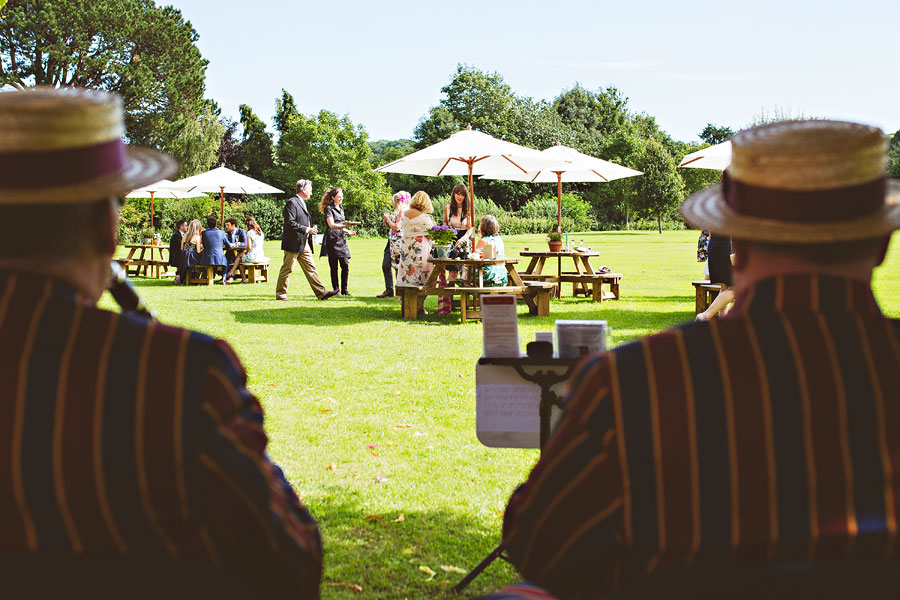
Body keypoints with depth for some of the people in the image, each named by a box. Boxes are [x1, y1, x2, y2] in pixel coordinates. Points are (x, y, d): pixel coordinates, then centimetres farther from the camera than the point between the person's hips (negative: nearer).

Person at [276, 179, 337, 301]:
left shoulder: (302, 203, 20)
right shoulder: (292, 202, -12)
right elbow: (290, 223, -20)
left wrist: (311, 228, 10)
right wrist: (307, 230, -19)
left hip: (304, 244, 9)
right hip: (293, 243, -9)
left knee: (311, 268, 5)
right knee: (287, 269, 0)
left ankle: (321, 292, 3)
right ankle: (280, 293, 8)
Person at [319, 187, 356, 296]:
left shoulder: (341, 209, 19)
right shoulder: (329, 208, -5)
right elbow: (331, 225, -15)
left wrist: (347, 231, 12)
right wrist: (345, 226, -27)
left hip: (341, 239, 7)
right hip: (332, 239, -7)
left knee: (346, 264, -1)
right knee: (334, 266, -3)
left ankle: (344, 289, 7)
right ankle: (335, 290, 4)